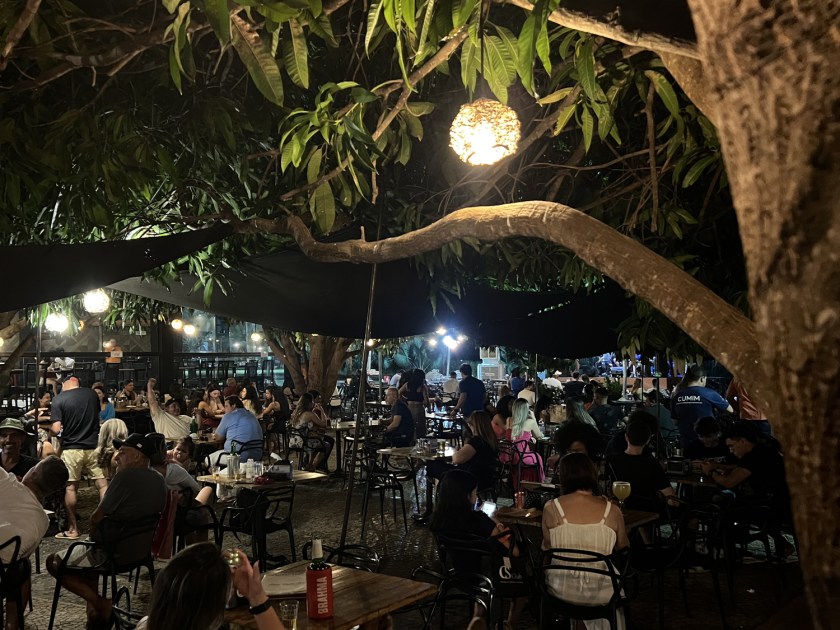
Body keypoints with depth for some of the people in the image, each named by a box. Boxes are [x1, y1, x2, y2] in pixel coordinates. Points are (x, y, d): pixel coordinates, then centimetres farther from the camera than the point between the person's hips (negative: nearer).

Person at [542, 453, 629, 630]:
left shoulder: (551, 508, -11)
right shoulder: (611, 510, -9)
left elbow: (547, 548, 2)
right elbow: (624, 549, 6)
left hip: (561, 590, 0)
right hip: (601, 592, 0)